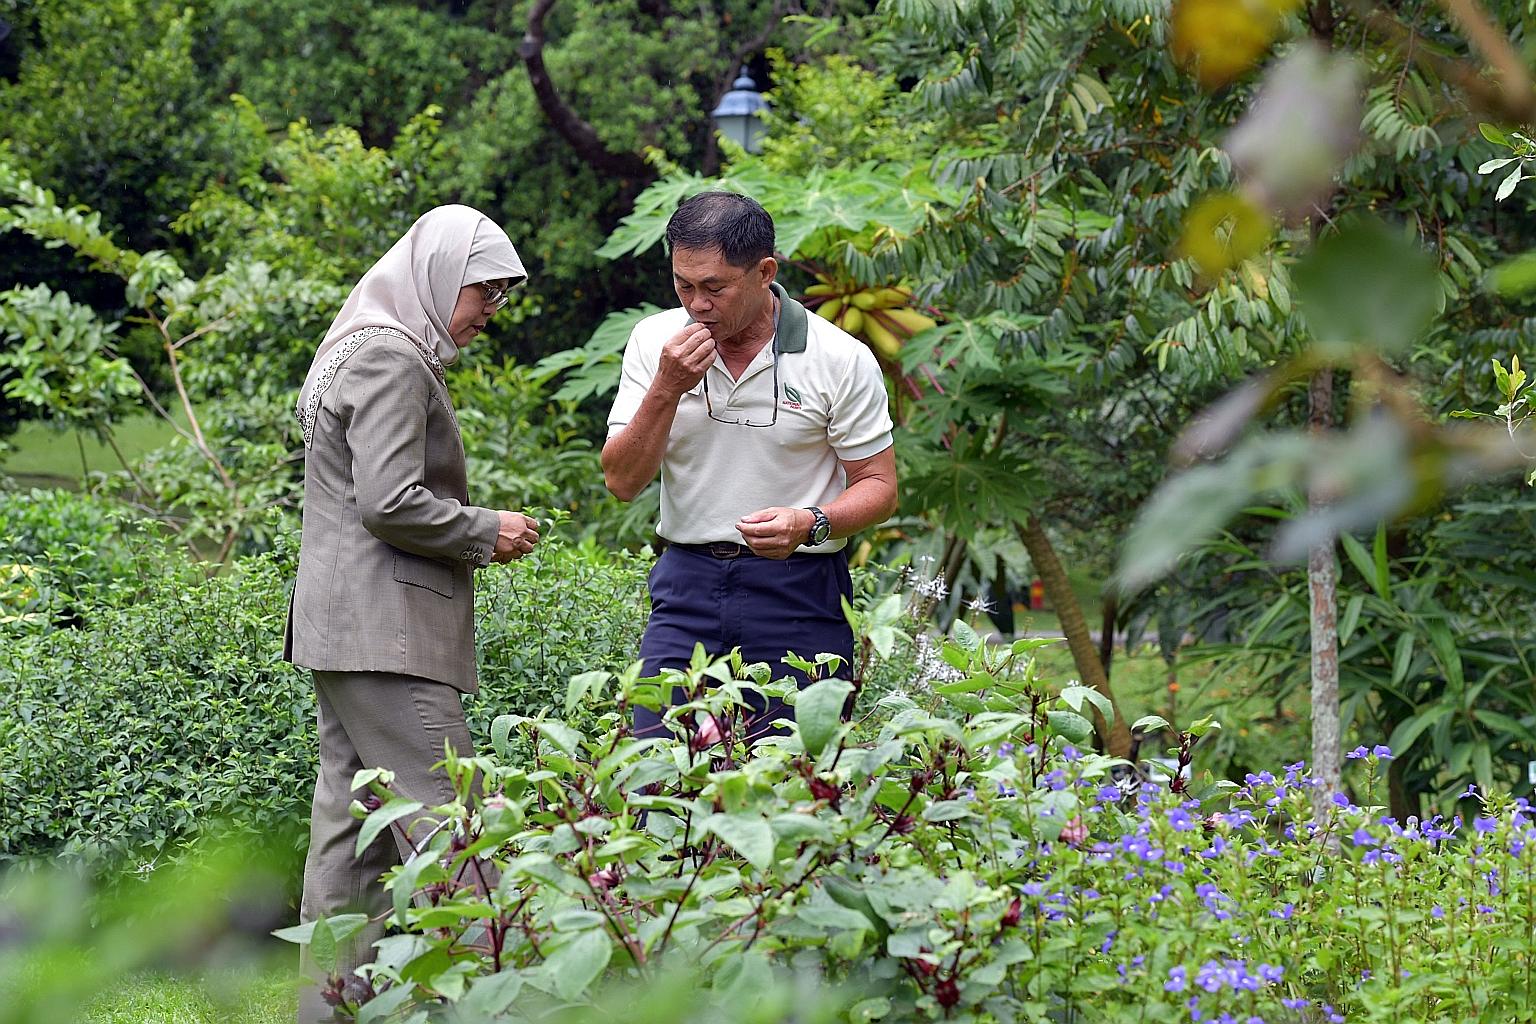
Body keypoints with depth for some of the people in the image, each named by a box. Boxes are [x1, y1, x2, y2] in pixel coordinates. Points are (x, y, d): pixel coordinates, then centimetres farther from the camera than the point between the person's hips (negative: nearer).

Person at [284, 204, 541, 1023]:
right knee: (442, 818, -12)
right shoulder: (392, 358, -12)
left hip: (337, 626, 11)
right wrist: (487, 533, -7)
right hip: (384, 634, -11)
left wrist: (474, 531, 17)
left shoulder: (359, 347, 22)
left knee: (351, 822, 9)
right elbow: (390, 502, -20)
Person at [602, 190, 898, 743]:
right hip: (686, 586, 2)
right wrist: (667, 388, -15)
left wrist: (810, 524, -19)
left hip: (799, 591, -2)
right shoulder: (655, 341, 2)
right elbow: (622, 481, 0)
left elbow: (878, 486, 0)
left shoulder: (841, 359, -6)